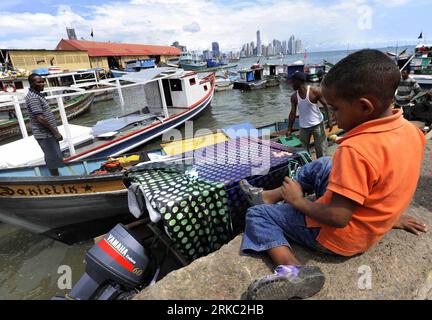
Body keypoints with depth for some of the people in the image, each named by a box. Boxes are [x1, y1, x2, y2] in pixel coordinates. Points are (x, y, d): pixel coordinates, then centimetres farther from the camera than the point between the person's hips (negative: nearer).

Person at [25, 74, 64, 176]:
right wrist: (56, 132, -19)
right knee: (54, 159, -4)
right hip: (45, 134, -10)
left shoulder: (36, 95, 14)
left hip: (48, 133, 10)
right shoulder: (33, 97, -17)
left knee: (52, 158, 18)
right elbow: (40, 118, -22)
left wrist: (54, 132, 19)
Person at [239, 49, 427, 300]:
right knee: (320, 166, 24)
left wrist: (299, 201, -15)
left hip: (338, 238, -8)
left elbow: (337, 218, -31)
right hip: (373, 225, 9)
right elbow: (391, 182, 8)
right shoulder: (409, 129, -7)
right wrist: (393, 216, 23)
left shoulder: (356, 150, -34)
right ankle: (268, 196, 27)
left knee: (257, 216, 1)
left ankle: (291, 269, -20)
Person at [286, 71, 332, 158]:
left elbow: (325, 104, -7)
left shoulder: (315, 91, -14)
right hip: (303, 126, 4)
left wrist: (329, 120, -13)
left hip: (317, 124, -3)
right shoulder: (294, 97, -3)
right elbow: (292, 113, 2)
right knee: (304, 151, 10)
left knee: (321, 150, 2)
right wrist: (289, 129, 0)